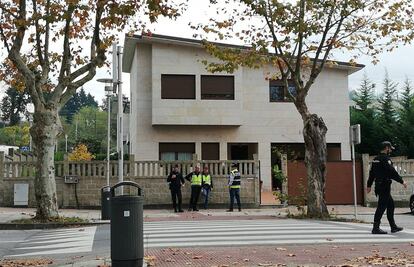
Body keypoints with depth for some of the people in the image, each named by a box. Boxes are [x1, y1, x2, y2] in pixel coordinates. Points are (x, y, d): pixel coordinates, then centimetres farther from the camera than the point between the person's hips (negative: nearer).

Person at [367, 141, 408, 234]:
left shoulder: (376, 159, 15)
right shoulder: (385, 159, -14)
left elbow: (371, 173, 19)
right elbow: (392, 172, -19)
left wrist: (369, 185, 23)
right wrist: (402, 181, -11)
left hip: (379, 186, 10)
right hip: (384, 186, -10)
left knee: (390, 205, 16)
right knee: (381, 207, -7)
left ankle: (393, 226, 20)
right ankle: (376, 228, -6)